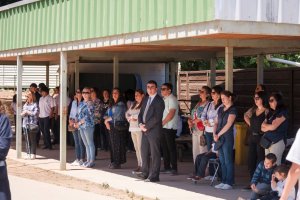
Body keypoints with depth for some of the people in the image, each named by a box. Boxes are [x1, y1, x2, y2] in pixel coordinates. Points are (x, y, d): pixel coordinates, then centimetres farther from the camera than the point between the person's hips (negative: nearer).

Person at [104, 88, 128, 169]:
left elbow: (119, 116, -13)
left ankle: (118, 163, -1)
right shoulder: (111, 104, 16)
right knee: (113, 145, 7)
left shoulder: (121, 104, -7)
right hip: (111, 127, 7)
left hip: (119, 126, -7)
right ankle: (114, 162, 13)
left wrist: (108, 119, -4)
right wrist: (107, 122, -1)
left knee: (118, 145, -4)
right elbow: (108, 114, 18)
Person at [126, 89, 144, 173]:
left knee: (140, 148, -11)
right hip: (133, 128, 8)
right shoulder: (133, 105, 21)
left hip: (140, 129, -8)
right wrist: (130, 118, 1)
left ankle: (143, 166, -10)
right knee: (136, 148, 8)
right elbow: (127, 113, 22)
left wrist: (132, 116, -7)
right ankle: (139, 165, 11)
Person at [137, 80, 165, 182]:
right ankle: (145, 173, 21)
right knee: (144, 152, 12)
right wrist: (140, 124, -1)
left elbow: (157, 117, -17)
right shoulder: (145, 99, 16)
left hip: (154, 130, -8)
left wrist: (146, 126, -15)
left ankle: (154, 176, -1)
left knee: (155, 154, -3)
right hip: (145, 130, 8)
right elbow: (141, 113, 18)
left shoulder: (159, 101, -9)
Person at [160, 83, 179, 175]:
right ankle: (167, 167, 14)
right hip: (163, 127, 9)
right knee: (164, 148, 9)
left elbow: (171, 114, -17)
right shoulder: (163, 99, 18)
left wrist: (162, 122, -15)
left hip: (170, 127, -9)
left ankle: (174, 168, -4)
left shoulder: (172, 99, -9)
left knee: (171, 148, -7)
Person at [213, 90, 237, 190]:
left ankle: (229, 183, -3)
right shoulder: (221, 109, 16)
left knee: (228, 161, -5)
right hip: (219, 138, 7)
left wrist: (218, 135, -12)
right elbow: (216, 122, 16)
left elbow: (228, 124, -13)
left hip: (227, 137, -7)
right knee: (222, 161, 9)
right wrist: (215, 134, 0)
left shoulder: (233, 110, -6)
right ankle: (223, 181, 14)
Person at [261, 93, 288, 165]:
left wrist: (265, 125, 5)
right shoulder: (271, 113, 15)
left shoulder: (282, 112, -7)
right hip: (267, 141, 7)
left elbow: (273, 127, -14)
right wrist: (269, 127, -7)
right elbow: (262, 127, 12)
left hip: (277, 141, -7)